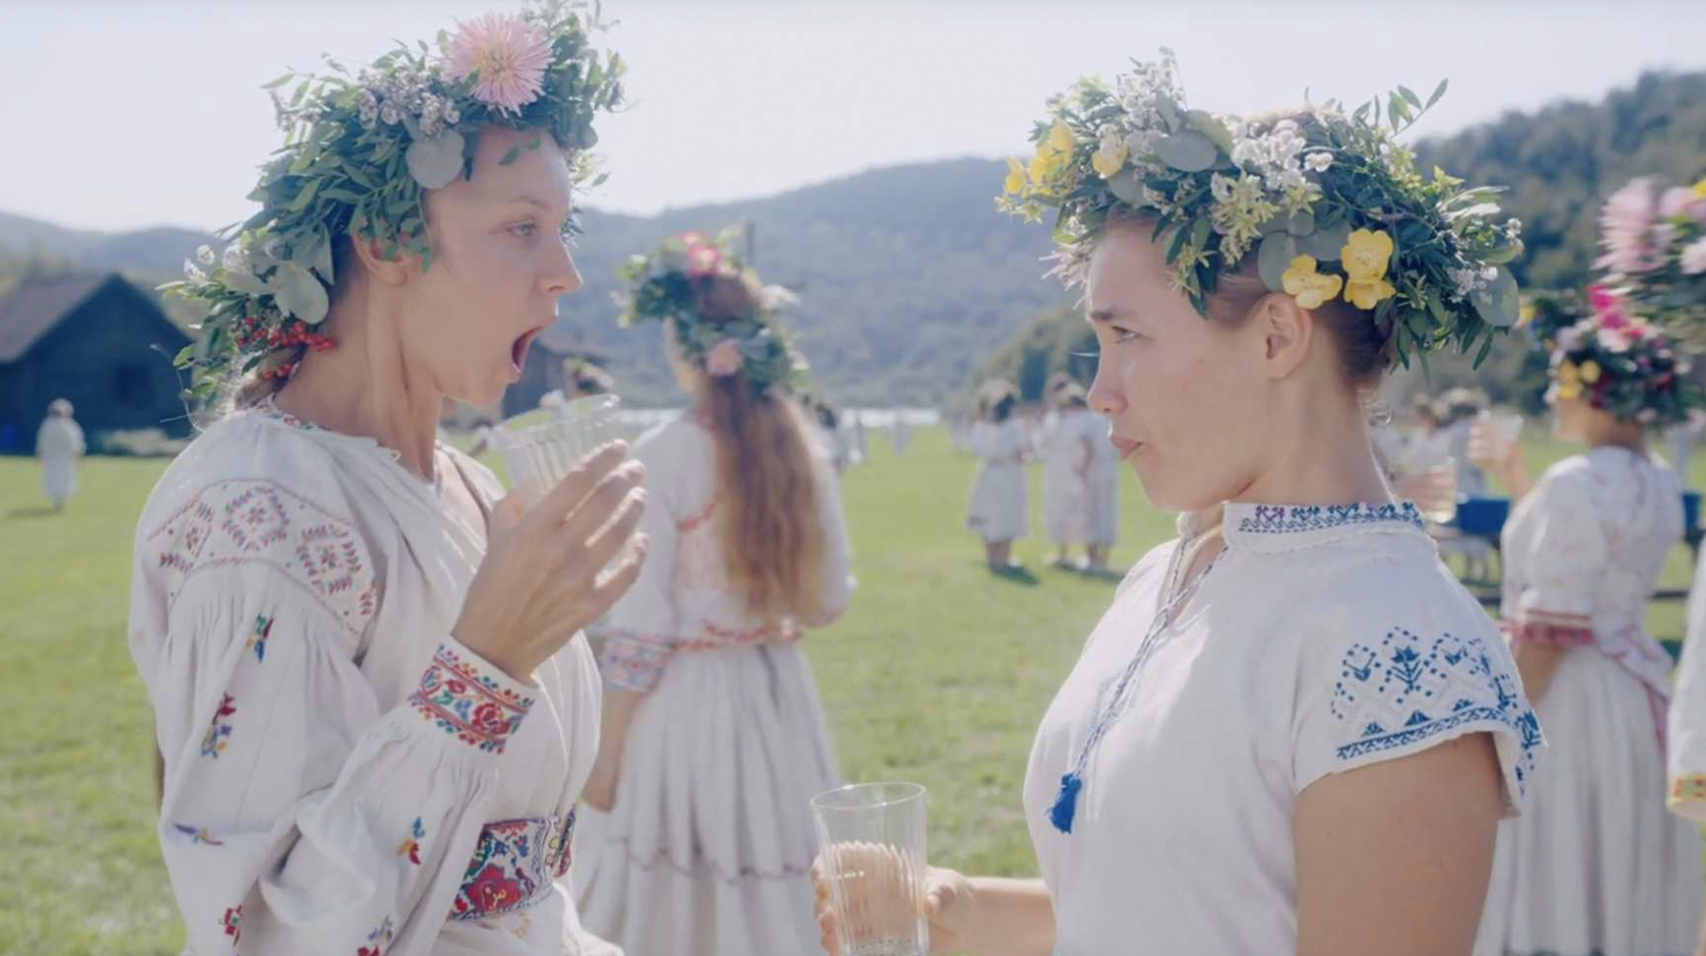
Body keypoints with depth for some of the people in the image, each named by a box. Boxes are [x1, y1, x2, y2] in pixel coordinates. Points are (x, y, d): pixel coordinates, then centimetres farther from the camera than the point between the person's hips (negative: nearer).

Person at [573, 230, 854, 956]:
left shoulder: (663, 454, -13)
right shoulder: (802, 449, 0)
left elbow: (639, 629, -13)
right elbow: (831, 597, 5)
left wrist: (607, 755, -4)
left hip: (683, 701, -5)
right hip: (777, 700, 5)